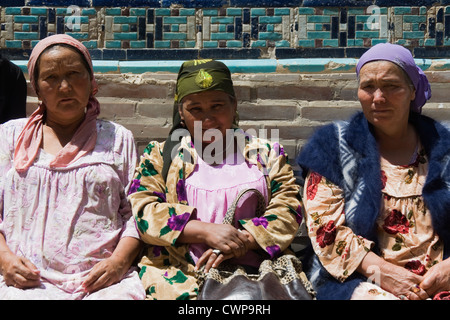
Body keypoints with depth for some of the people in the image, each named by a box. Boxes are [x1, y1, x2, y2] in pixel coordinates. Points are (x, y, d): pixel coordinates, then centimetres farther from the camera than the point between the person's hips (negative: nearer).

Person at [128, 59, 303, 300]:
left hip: (253, 272, 1)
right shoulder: (160, 156, 17)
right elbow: (144, 211, 3)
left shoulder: (267, 155, 18)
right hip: (180, 274, 0)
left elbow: (287, 210, 7)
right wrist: (205, 231, -12)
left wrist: (242, 241, -11)